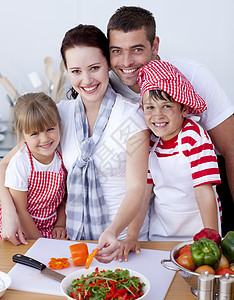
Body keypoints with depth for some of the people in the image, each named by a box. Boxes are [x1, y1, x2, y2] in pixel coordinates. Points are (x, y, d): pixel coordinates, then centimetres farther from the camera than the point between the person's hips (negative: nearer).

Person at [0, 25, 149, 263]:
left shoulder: (131, 116, -10)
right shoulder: (61, 113, 2)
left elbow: (136, 189, -13)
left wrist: (113, 232, -31)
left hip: (123, 238, -3)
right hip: (74, 238, 3)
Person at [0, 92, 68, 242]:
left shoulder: (61, 158, -4)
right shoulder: (20, 164, -19)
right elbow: (20, 210, -14)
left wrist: (60, 224, 1)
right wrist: (40, 241, -12)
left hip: (50, 229, 4)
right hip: (23, 232, -4)